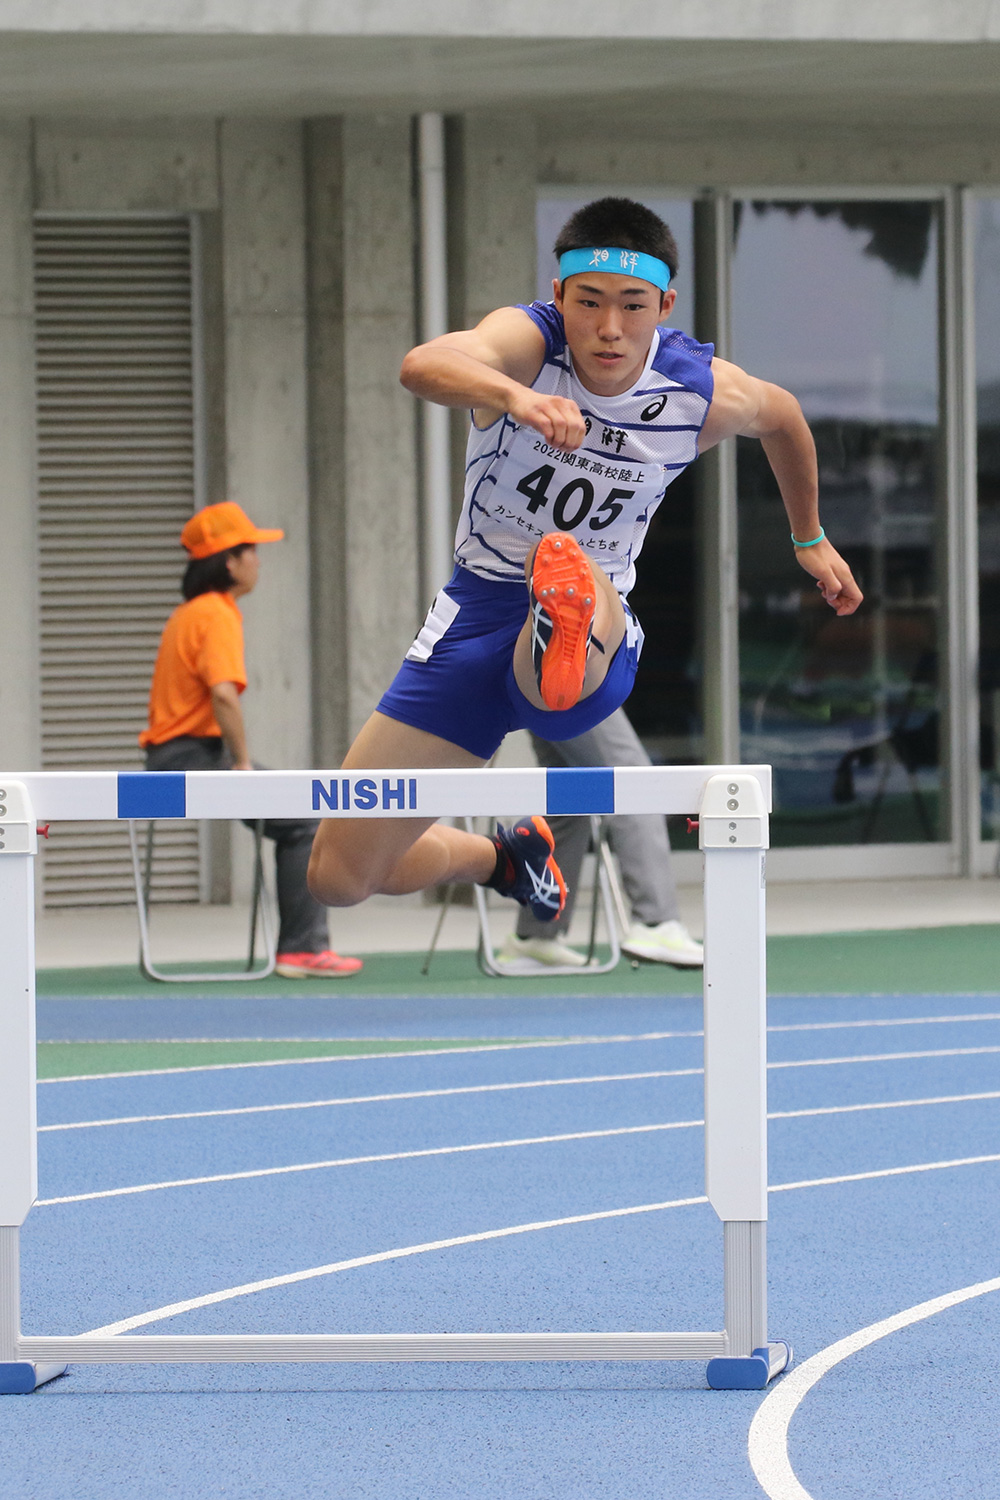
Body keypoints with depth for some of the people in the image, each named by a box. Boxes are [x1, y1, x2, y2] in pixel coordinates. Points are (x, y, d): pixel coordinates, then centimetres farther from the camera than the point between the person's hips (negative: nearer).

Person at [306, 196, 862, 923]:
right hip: (478, 610, 1)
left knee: (585, 584, -41)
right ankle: (503, 857, 33)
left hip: (604, 646, -1)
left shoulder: (708, 393, -8)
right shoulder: (526, 338, -17)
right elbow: (423, 366, -42)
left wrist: (811, 540, 31)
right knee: (337, 878, 4)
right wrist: (516, 396, -63)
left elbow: (782, 414, 19)